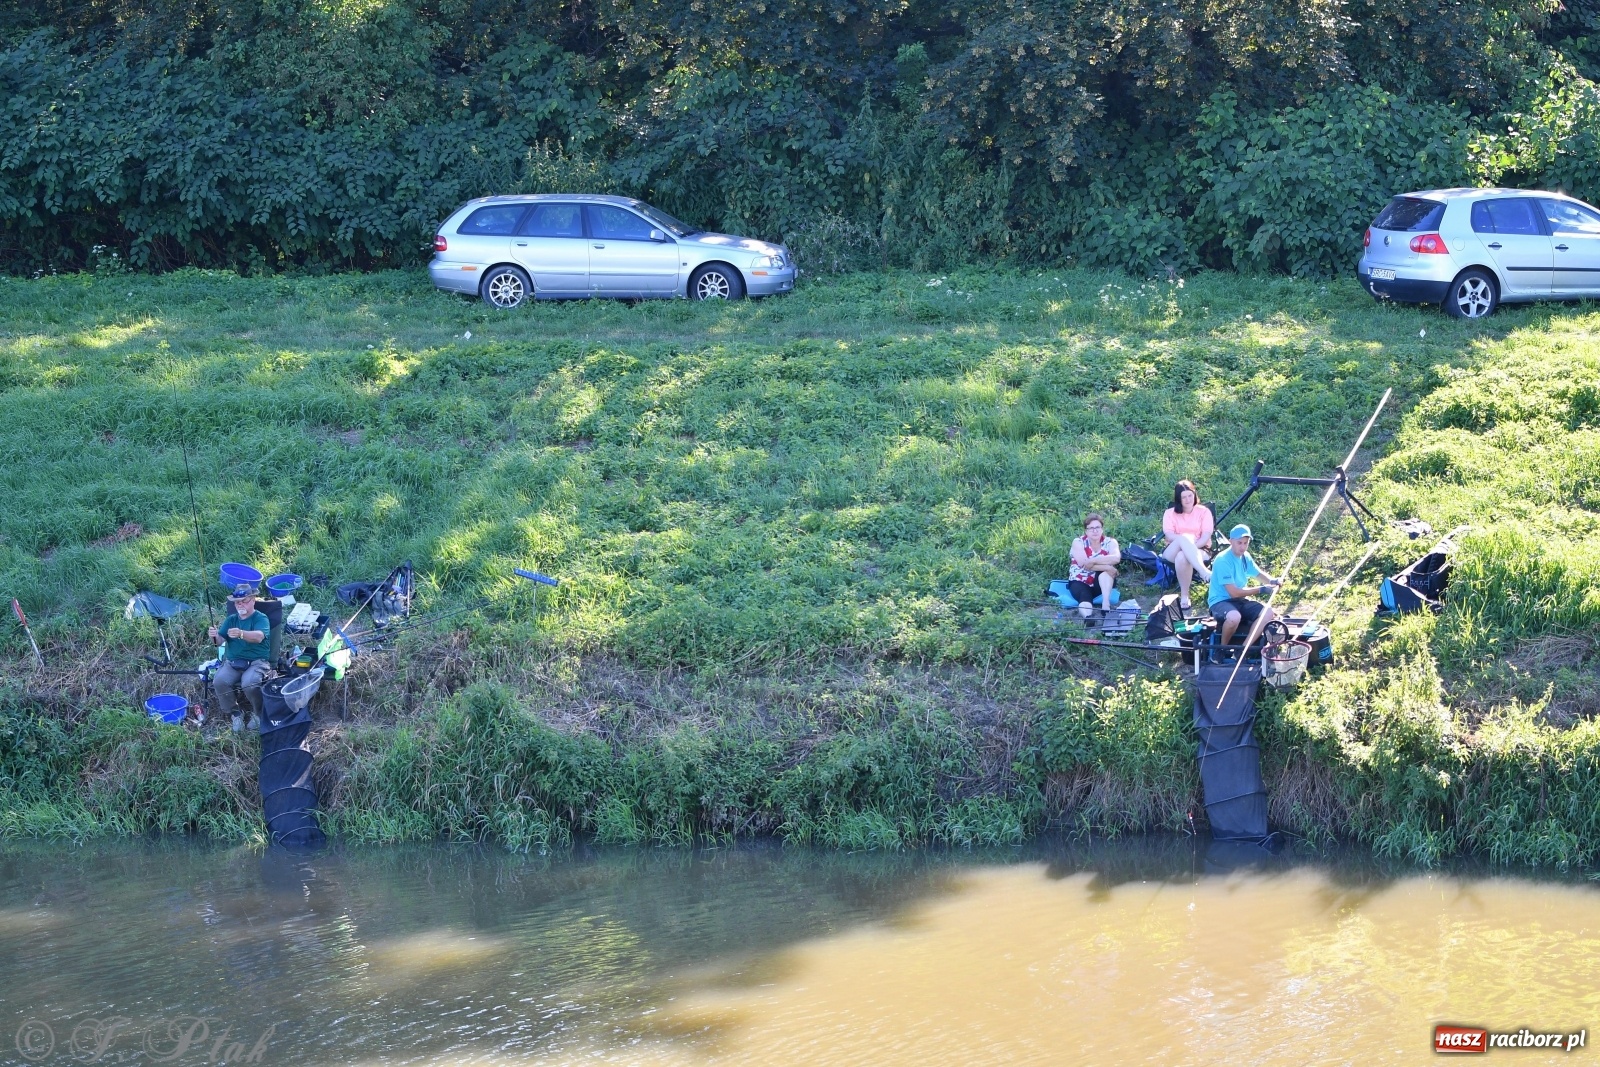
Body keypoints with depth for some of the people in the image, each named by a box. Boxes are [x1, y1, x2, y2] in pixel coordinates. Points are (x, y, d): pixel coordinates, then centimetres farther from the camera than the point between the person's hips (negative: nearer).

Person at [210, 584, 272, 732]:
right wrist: (215, 636, -23)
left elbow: (259, 636, -24)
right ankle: (235, 713, -5)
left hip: (256, 662, -4)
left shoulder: (261, 619, -2)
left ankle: (258, 713, -4)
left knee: (249, 683, -34)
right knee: (219, 681, -26)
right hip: (232, 661, 4)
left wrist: (241, 634, -44)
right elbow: (221, 641, 3)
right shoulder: (231, 619, 14)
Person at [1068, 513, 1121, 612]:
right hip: (1080, 582, -2)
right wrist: (1108, 568, -31)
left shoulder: (1110, 542, -2)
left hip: (1102, 584, 2)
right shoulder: (1078, 543, -6)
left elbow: (1116, 558, -25)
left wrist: (1093, 561, -32)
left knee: (1105, 570, -30)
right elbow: (1084, 564, -23)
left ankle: (1106, 603, -41)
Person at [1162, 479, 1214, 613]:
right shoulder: (1170, 513, 12)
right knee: (1183, 539, -37)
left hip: (1200, 550, -1)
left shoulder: (1204, 511, 8)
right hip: (1173, 552, 1)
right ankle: (1204, 571, -49)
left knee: (1182, 557, -39)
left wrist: (1191, 546, -22)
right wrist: (1188, 540, -22)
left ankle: (1184, 595, -33)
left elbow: (1206, 537, -5)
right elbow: (1170, 535, -4)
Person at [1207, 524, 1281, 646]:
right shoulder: (1223, 561, -20)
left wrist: (1272, 581, -5)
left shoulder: (1245, 557, 5)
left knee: (1267, 612, -12)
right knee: (1234, 616, -39)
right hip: (1220, 602, -8)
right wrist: (1260, 590, -16)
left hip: (1240, 601, 8)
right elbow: (1234, 592, -22)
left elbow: (1259, 573, 20)